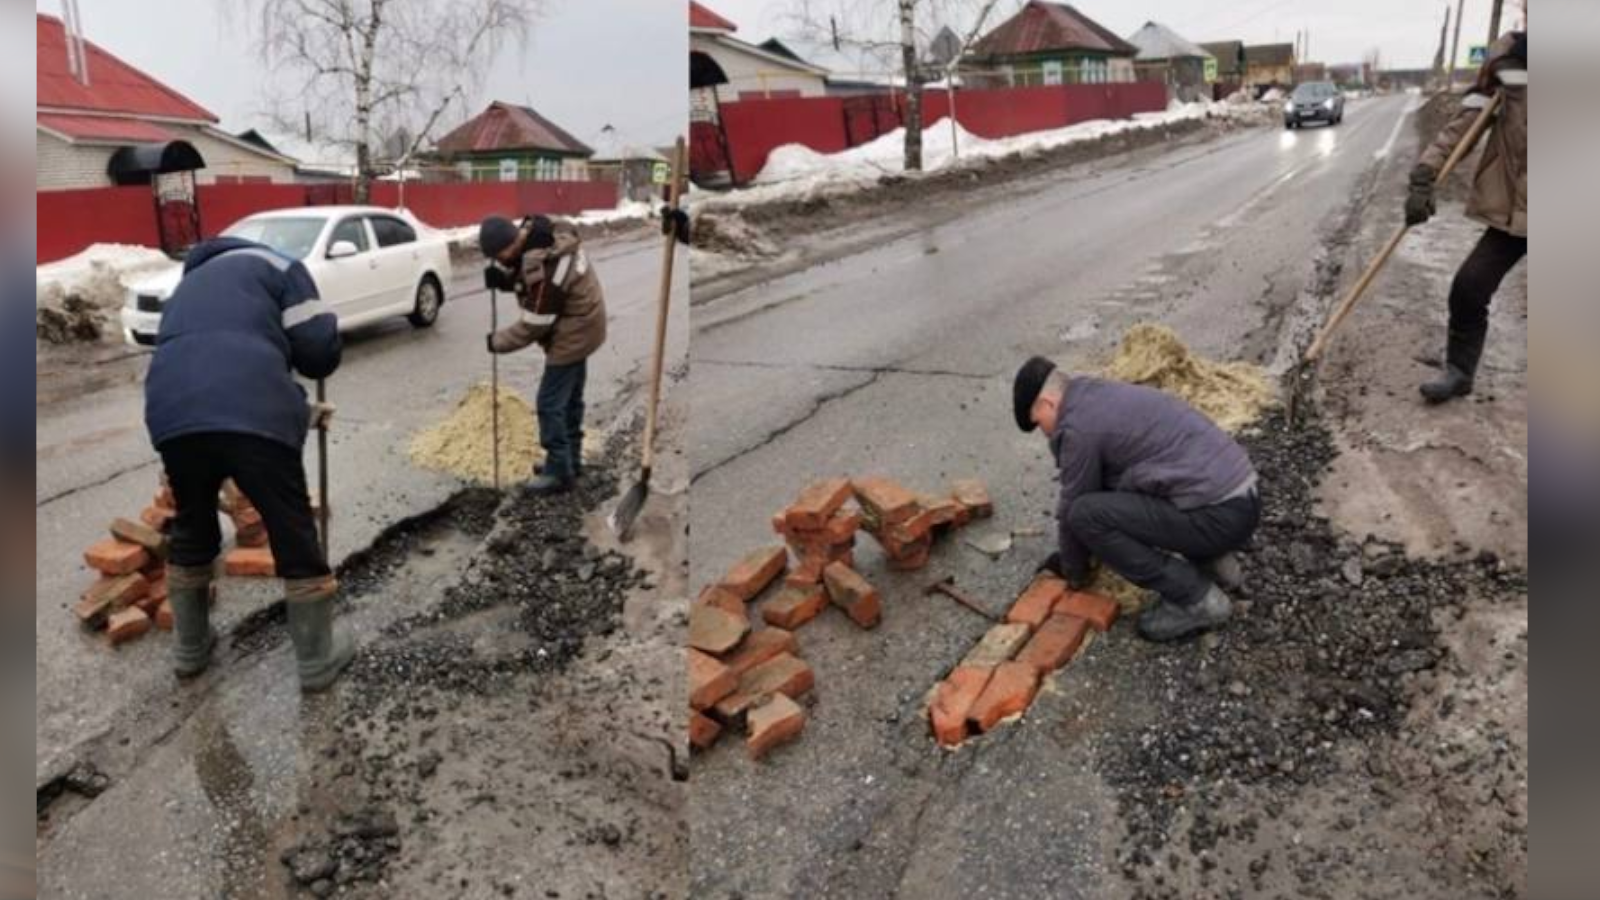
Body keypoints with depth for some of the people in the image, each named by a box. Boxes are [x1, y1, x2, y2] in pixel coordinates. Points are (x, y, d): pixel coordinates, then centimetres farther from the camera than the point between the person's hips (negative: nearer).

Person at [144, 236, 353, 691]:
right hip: (250, 417, -5)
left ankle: (190, 648, 42)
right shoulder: (277, 265, 20)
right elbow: (318, 348, 7)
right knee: (294, 535, 10)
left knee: (191, 532, 27)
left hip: (174, 415, 6)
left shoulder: (190, 283, 40)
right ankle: (318, 658, 20)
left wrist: (299, 411, 47)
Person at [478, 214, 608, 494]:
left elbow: (533, 325, -23)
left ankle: (559, 472, 9)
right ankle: (571, 460, 34)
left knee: (550, 404, -2)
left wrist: (495, 342, -9)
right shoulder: (538, 230, -6)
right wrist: (501, 275, -11)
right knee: (570, 398, 20)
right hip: (581, 326, 10)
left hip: (571, 334, -10)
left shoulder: (545, 269, -34)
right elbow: (521, 272, 11)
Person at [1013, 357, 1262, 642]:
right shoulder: (1107, 398, 18)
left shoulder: (1078, 424, -10)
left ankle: (1195, 599, -5)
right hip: (1240, 501, 10)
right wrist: (1068, 555, 36)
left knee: (1085, 514, -12)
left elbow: (1073, 507, 0)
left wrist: (1074, 572, 18)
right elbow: (1103, 489, 30)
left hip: (1219, 516, -10)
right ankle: (1211, 563, 16)